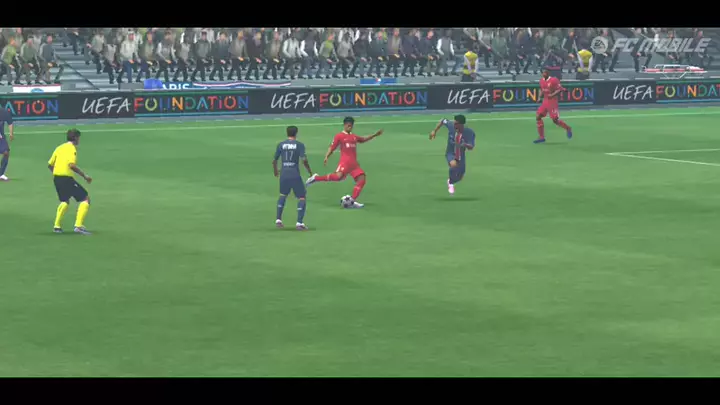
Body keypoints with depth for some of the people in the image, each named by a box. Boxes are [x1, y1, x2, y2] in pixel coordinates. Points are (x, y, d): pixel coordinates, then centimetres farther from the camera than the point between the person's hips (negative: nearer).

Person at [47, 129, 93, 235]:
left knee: (65, 201, 29)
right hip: (67, 177, -8)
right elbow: (72, 165, -22)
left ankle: (57, 226, 25)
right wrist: (84, 176, -16)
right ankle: (78, 225, -12)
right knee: (85, 199, -1)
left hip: (56, 177, 8)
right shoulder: (72, 148, -7)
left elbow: (50, 164, 16)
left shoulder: (60, 148, 16)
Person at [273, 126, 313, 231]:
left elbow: (274, 160, 8)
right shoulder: (299, 145, -4)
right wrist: (310, 171, 3)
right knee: (301, 197, 6)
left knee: (283, 195, 26)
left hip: (284, 174, 4)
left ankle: (278, 220, 22)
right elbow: (304, 160, -14)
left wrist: (275, 171, 28)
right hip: (295, 175, -4)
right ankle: (299, 223, -7)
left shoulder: (281, 145, 4)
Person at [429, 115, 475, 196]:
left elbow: (471, 147, -25)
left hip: (461, 156, 2)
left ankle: (450, 181, 52)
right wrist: (435, 131, -2)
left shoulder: (470, 133, -23)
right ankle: (451, 183, -9)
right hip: (450, 153, -2)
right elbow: (443, 121, 0)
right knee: (454, 164, -35)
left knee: (459, 178, 14)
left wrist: (466, 145, -47)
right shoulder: (450, 125, -21)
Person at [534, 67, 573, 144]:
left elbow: (560, 89, -14)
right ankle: (541, 137, 2)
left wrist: (552, 95, -24)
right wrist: (541, 95, 5)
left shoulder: (554, 80, -14)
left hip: (552, 102, -7)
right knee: (538, 116, -4)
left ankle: (568, 129, 20)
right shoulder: (542, 80, 8)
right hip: (545, 102, 7)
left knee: (555, 120, -7)